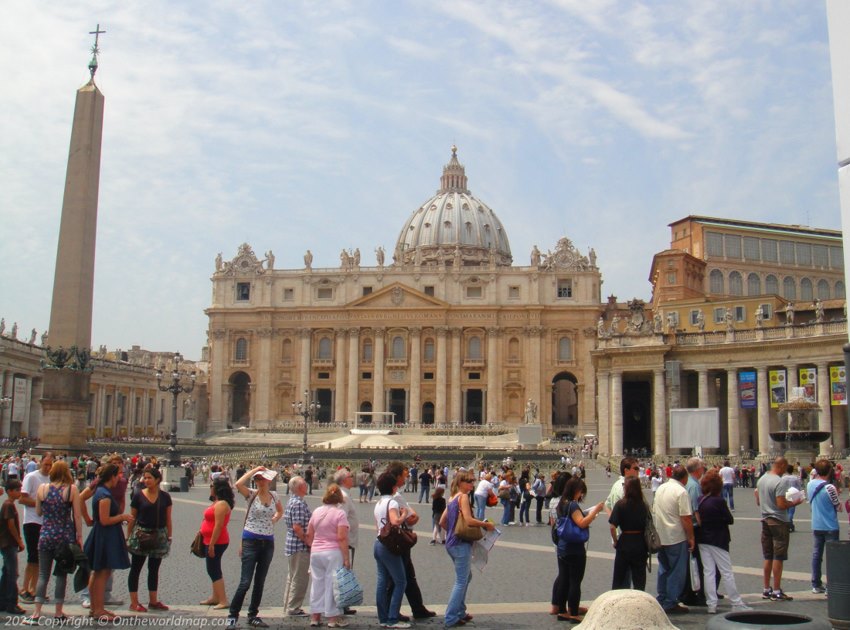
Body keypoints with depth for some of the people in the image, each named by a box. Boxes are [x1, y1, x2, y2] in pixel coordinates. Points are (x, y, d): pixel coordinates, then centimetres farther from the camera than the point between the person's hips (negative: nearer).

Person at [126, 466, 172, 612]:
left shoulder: (165, 497, 2)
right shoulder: (138, 496, -4)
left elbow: (168, 518, 7)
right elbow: (132, 518, -1)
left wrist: (169, 536, 4)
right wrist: (128, 537, -3)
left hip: (159, 536, 3)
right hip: (140, 534, -3)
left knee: (154, 569, 12)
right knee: (136, 568, 2)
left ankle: (153, 601, 21)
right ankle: (134, 602, 8)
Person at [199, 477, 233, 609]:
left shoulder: (221, 505, -20)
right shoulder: (218, 503, 12)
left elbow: (218, 526, -24)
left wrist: (211, 545, -24)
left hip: (216, 542, -10)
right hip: (214, 542, 10)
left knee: (214, 571, -6)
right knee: (214, 570, 17)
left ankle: (223, 601, -4)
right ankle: (215, 597, 27)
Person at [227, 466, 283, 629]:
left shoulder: (274, 496, 6)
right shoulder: (251, 495, -5)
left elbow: (280, 511, 26)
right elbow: (238, 484, -26)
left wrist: (274, 519, 7)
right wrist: (254, 469, -18)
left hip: (268, 543, 4)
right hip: (251, 541, -4)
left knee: (260, 582, 11)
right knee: (245, 582, -7)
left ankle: (253, 616, 22)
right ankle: (232, 615, 6)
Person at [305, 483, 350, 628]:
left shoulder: (317, 511, 7)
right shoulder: (340, 513, -10)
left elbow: (309, 535, 10)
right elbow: (342, 538, -16)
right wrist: (347, 558, -13)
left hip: (315, 552, 5)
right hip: (333, 553, -5)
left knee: (317, 583, 12)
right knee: (332, 583, 2)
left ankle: (315, 616, 17)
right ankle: (333, 617, 6)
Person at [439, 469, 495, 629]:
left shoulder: (452, 498, 13)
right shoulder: (463, 497, -13)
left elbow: (442, 522, 15)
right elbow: (469, 520, -24)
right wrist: (486, 524, -11)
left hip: (451, 543, 9)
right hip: (461, 544, -9)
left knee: (466, 576, 23)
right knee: (461, 581, -1)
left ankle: (460, 612, 29)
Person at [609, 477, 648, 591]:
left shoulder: (620, 504, -11)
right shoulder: (644, 505, -3)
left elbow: (613, 527, -16)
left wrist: (615, 541, -1)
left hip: (624, 542, -2)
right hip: (640, 544, 2)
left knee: (618, 579, 12)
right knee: (639, 579, 12)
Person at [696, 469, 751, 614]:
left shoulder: (700, 500, -1)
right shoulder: (719, 501, -17)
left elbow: (698, 519, 6)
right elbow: (730, 520, -9)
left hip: (703, 540, 5)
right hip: (718, 541, -5)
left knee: (708, 572, 7)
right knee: (727, 572, 4)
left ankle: (711, 604, 8)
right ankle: (736, 604, 10)